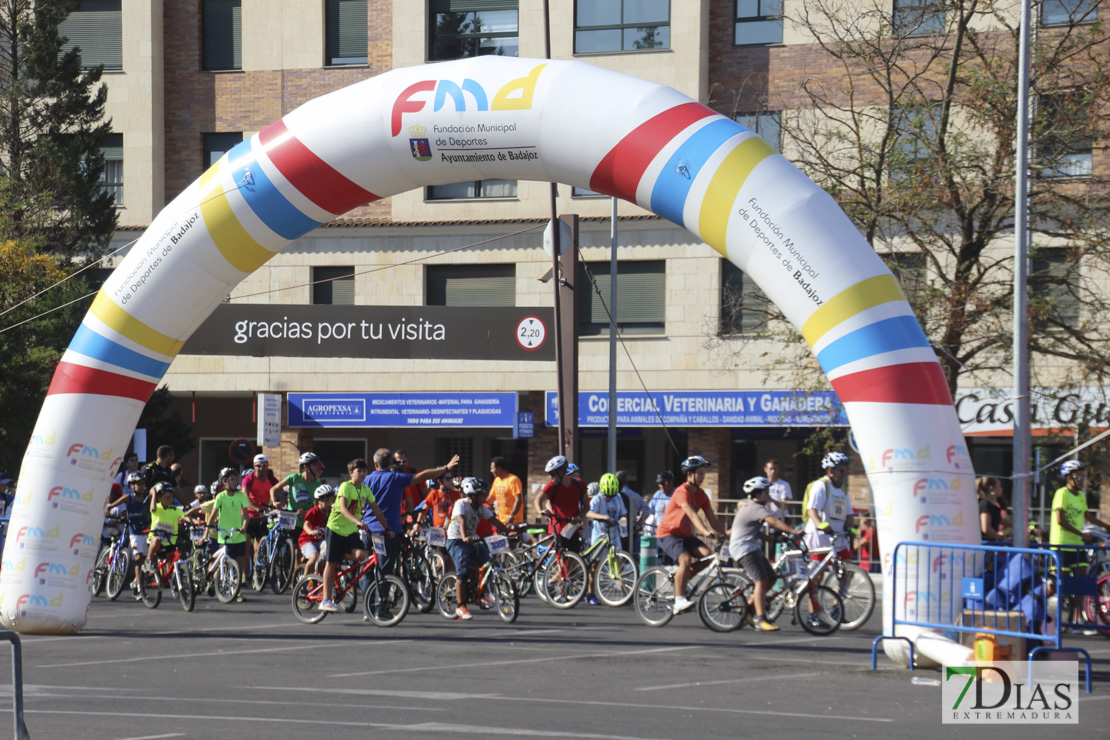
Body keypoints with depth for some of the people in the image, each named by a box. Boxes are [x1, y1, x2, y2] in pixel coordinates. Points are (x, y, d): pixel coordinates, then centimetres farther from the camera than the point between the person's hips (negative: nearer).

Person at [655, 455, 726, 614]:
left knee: (707, 554, -15)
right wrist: (706, 532, -49)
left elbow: (712, 519, 0)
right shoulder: (682, 492, -21)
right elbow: (691, 514, -36)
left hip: (685, 534, 7)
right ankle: (679, 601, -27)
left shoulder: (701, 495, 3)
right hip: (668, 534, -7)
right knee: (686, 560, -30)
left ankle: (681, 578, 7)